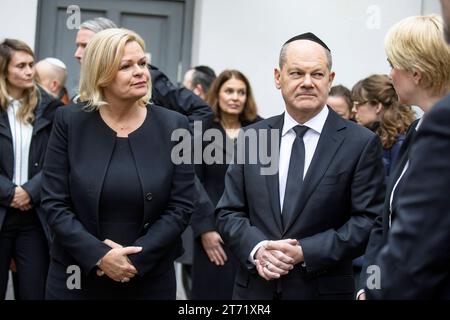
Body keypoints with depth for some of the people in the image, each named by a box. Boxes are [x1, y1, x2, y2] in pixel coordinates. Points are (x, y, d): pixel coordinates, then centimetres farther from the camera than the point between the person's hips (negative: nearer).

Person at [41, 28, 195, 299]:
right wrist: (99, 255, -15)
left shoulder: (174, 126, -2)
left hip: (150, 278, 0)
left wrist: (135, 258, -13)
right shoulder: (70, 122, -3)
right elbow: (54, 202, -5)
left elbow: (181, 206, -4)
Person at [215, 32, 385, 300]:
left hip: (324, 289, -2)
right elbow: (228, 212, 6)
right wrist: (257, 248, -13)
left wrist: (305, 253, -17)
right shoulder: (251, 138, 5)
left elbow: (369, 220, -9)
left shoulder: (361, 143, -5)